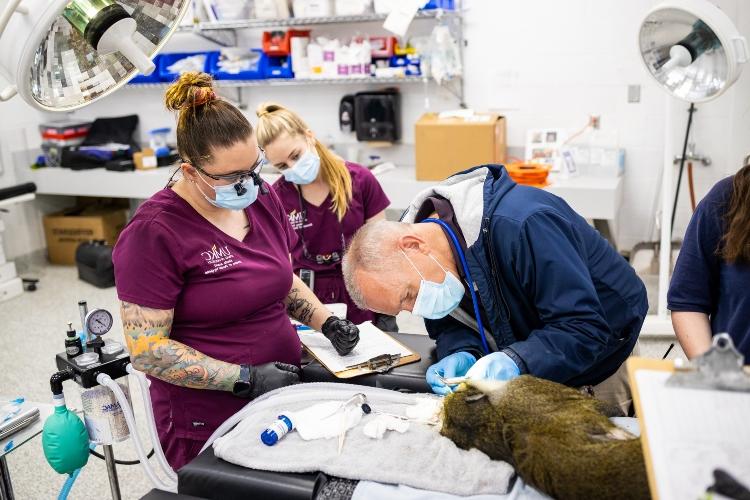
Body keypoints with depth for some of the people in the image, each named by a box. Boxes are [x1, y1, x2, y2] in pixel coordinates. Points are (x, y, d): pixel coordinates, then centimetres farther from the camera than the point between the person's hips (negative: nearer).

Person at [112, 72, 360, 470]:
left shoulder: (263, 199, 1)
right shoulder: (154, 233, -19)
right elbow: (146, 349, -19)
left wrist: (327, 322, -1)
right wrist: (246, 379, -23)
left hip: (285, 399, 6)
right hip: (209, 426, -6)